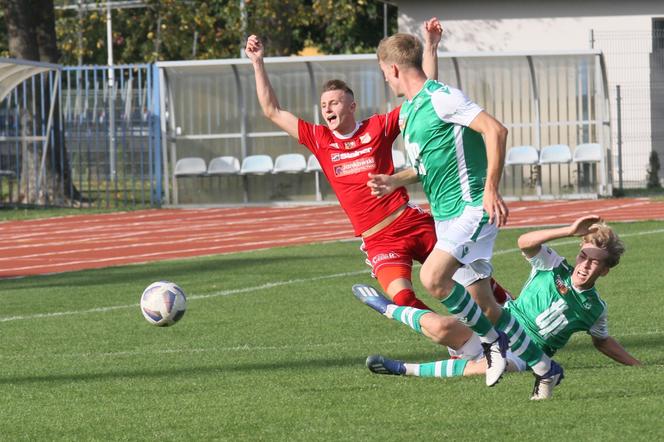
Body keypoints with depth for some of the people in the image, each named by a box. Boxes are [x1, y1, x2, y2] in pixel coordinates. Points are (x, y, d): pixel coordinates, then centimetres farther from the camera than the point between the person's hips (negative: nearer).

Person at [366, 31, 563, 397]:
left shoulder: (440, 98, -14)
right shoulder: (408, 110, 17)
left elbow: (495, 130, -22)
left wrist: (491, 190, -27)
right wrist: (396, 181, 11)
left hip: (471, 207, -10)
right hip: (447, 215, 10)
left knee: (433, 278, -25)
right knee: (483, 303, 7)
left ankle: (493, 340, -8)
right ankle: (543, 367, 15)